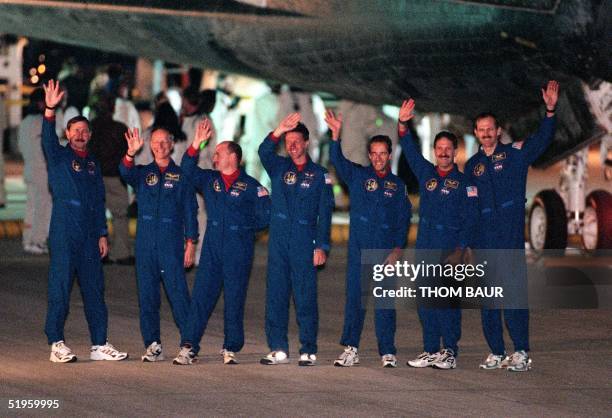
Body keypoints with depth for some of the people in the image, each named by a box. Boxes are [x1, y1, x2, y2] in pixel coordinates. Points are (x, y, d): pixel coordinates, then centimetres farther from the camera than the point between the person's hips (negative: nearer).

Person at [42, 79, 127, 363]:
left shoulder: (93, 164, 18)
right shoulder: (59, 156, 3)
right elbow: (48, 139, -18)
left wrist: (102, 234, 12)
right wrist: (50, 110, -34)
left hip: (89, 235, 5)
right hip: (64, 231, -5)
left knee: (94, 289, 6)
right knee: (60, 288, -5)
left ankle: (99, 345, 10)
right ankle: (57, 344, -2)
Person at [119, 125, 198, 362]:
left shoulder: (181, 175, 8)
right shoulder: (142, 173, 14)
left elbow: (190, 210, 5)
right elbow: (126, 173, -9)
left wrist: (190, 242, -3)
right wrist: (131, 153, -29)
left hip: (172, 242, -3)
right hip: (145, 242, 3)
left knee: (178, 292, -9)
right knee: (147, 294, 3)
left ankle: (188, 343, -6)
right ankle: (153, 345, 8)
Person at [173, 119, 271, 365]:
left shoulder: (251, 186, -2)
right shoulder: (209, 180, 11)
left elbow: (264, 217, -1)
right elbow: (187, 170, 1)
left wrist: (242, 228, 2)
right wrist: (197, 143, -6)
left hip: (239, 251, -3)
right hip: (212, 248, 3)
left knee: (234, 299, 2)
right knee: (201, 297, -3)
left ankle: (231, 349, 11)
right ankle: (190, 348, -4)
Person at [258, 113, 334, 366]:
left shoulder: (319, 175, 5)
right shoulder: (279, 167, 11)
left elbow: (325, 214, 1)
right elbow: (264, 152, -11)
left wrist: (322, 246, -7)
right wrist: (278, 132, -28)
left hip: (305, 244, -2)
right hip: (278, 242, 3)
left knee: (306, 297, -3)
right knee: (276, 295, 2)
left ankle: (308, 351, 0)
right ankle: (278, 350, 7)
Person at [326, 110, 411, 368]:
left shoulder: (397, 185, 10)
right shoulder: (357, 176, 9)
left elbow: (403, 220, 8)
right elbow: (337, 160, -7)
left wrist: (398, 248, -4)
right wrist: (336, 135, -23)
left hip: (385, 249, 0)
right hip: (359, 248, 0)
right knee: (355, 297, 0)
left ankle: (388, 353, 0)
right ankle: (350, 349, 5)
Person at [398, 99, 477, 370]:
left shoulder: (464, 182, 0)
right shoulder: (426, 173, 13)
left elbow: (469, 220, -4)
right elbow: (409, 149, 8)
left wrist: (460, 249, -15)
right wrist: (403, 124, -9)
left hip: (450, 248, -5)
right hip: (425, 246, 5)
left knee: (447, 299, -8)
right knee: (425, 301, 5)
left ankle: (450, 352, -5)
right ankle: (430, 350, 10)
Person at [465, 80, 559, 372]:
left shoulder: (515, 154, 3)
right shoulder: (472, 165, 15)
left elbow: (543, 139, -11)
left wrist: (550, 110, -27)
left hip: (511, 235, -4)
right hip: (483, 237, 5)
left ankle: (521, 352, -10)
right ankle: (496, 353, 11)